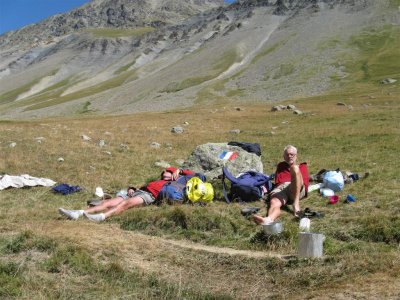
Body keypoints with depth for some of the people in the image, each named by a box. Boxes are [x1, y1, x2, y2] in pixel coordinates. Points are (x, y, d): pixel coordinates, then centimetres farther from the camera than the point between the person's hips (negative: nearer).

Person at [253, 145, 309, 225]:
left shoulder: (302, 166, 35)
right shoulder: (281, 166, 41)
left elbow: (305, 182, 21)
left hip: (296, 190, -1)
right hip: (280, 188, 1)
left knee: (295, 168, -31)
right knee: (274, 203, -35)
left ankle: (296, 204, -46)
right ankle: (269, 219, -72)